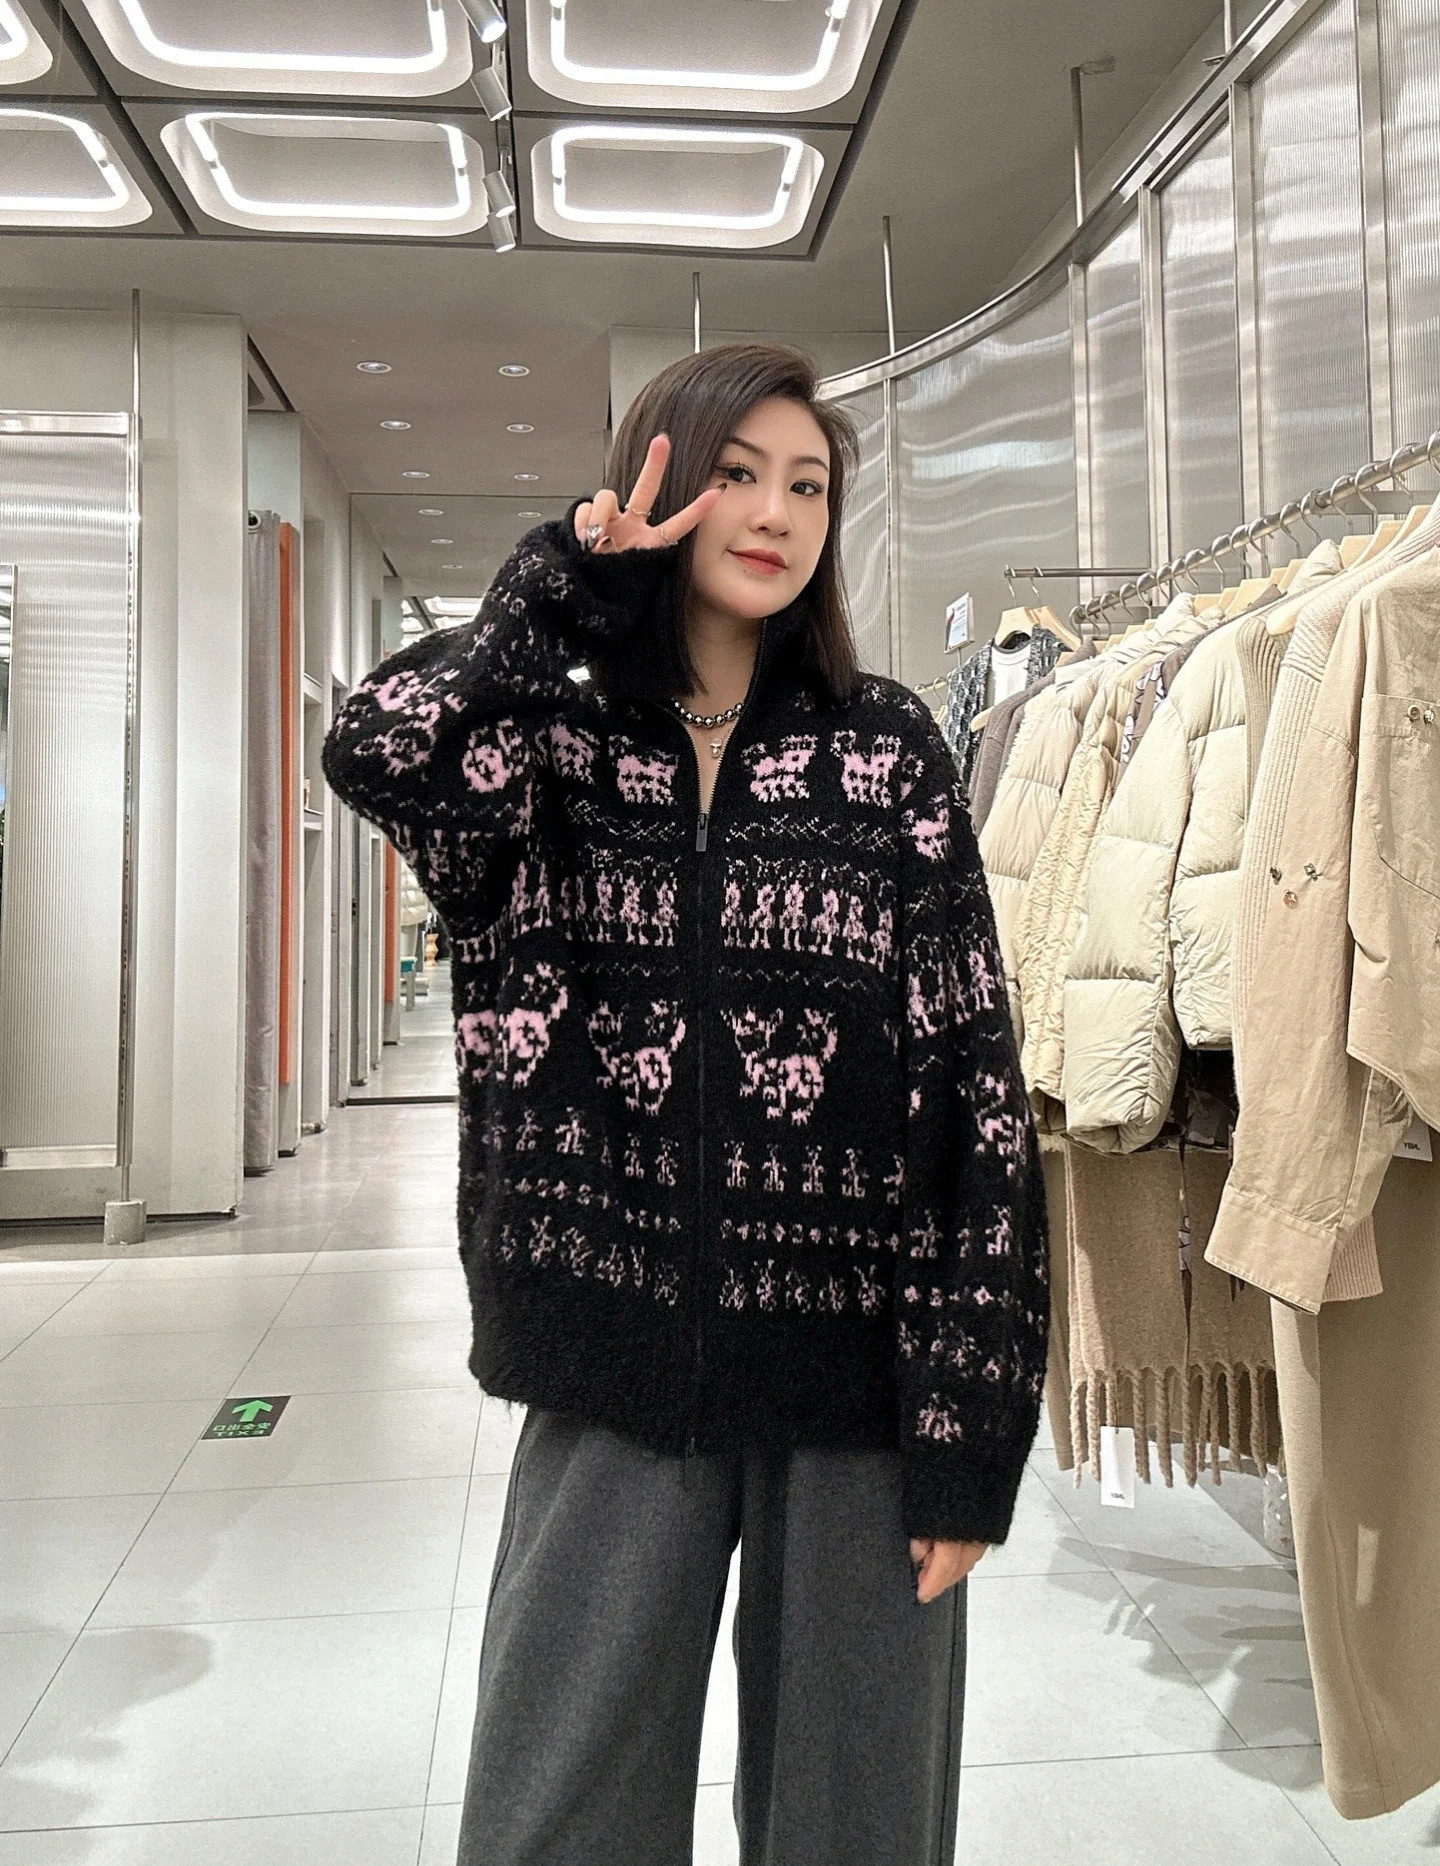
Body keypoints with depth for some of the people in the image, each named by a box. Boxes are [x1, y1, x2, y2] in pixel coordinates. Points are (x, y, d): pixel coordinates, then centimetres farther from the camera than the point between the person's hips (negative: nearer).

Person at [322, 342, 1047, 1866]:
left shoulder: (883, 745, 2)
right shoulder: (556, 741, 3)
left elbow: (976, 1071, -3)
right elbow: (378, 753, -21)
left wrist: (969, 1417, -7)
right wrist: (570, 583, -8)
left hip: (854, 1368, 0)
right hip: (618, 1370, 1)